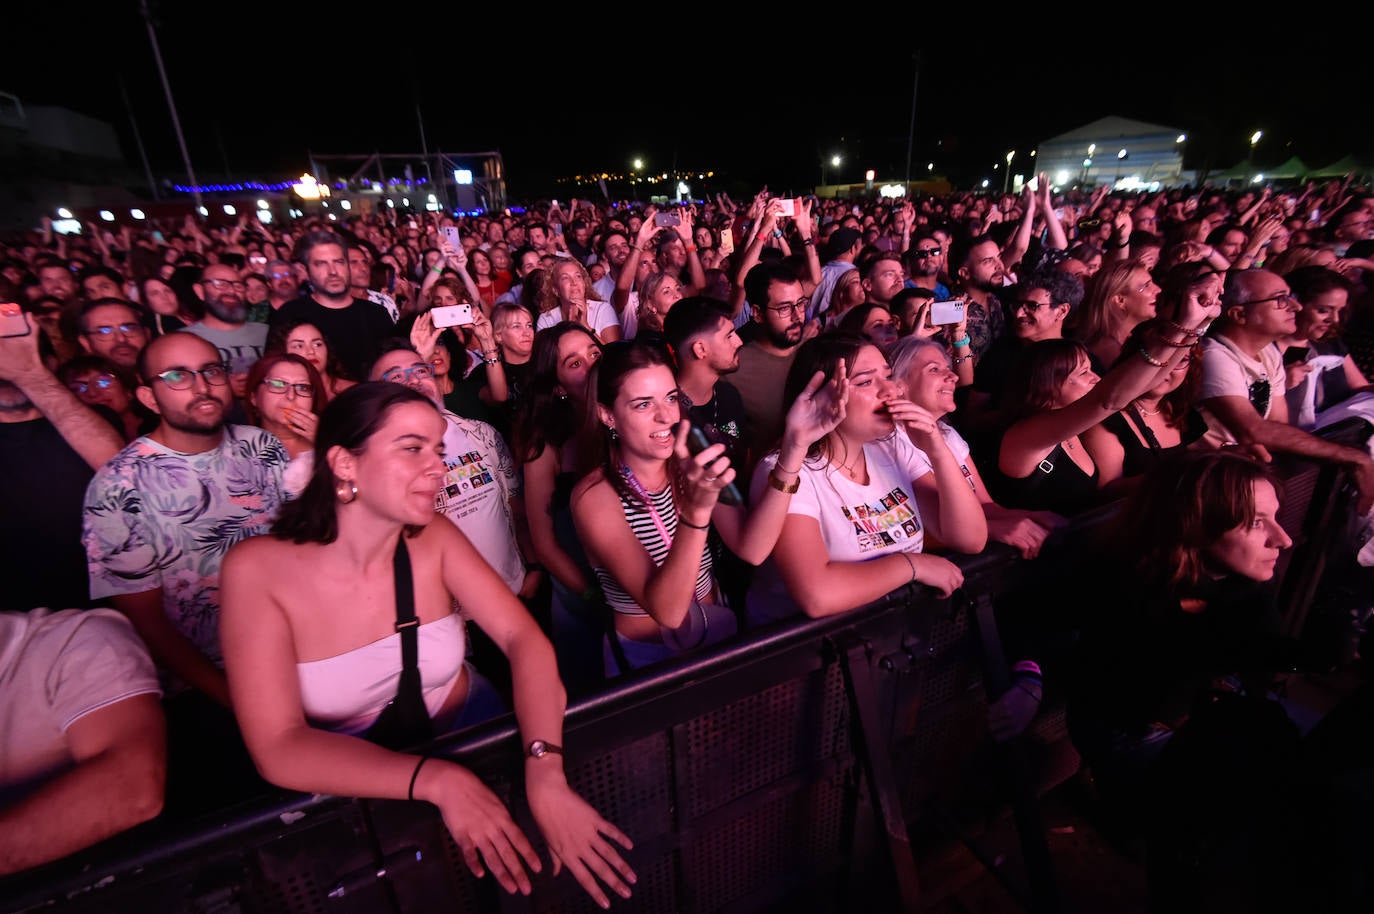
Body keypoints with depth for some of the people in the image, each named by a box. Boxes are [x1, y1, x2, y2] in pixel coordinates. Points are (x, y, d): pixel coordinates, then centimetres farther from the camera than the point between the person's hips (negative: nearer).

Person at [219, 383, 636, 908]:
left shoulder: (434, 538, -10)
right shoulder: (257, 569, -17)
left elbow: (525, 639, -17)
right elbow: (279, 749, -21)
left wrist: (545, 775, -31)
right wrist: (438, 780, -34)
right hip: (355, 790, -1)